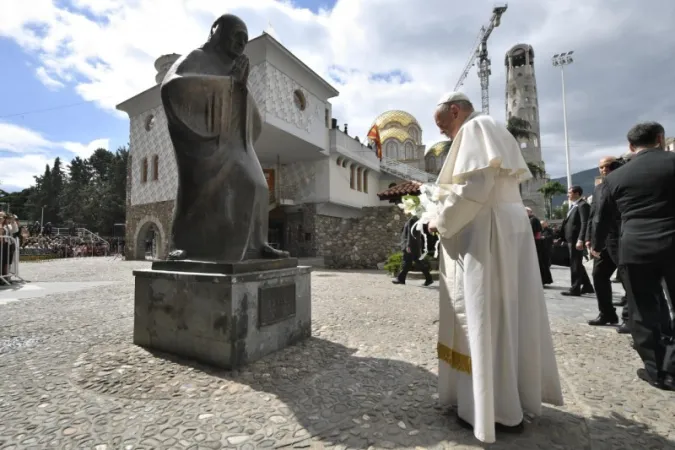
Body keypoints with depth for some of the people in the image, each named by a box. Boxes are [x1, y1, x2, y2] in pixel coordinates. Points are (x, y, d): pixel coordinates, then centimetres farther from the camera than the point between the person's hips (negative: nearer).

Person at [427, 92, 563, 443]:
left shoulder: (474, 128, -7)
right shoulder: (495, 132, 23)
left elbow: (473, 187, -21)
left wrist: (442, 223, -9)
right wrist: (450, 220, 15)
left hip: (484, 236, -10)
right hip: (508, 230, 10)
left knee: (483, 319, -3)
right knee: (508, 314, 13)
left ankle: (495, 410, 9)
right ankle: (518, 394, 26)